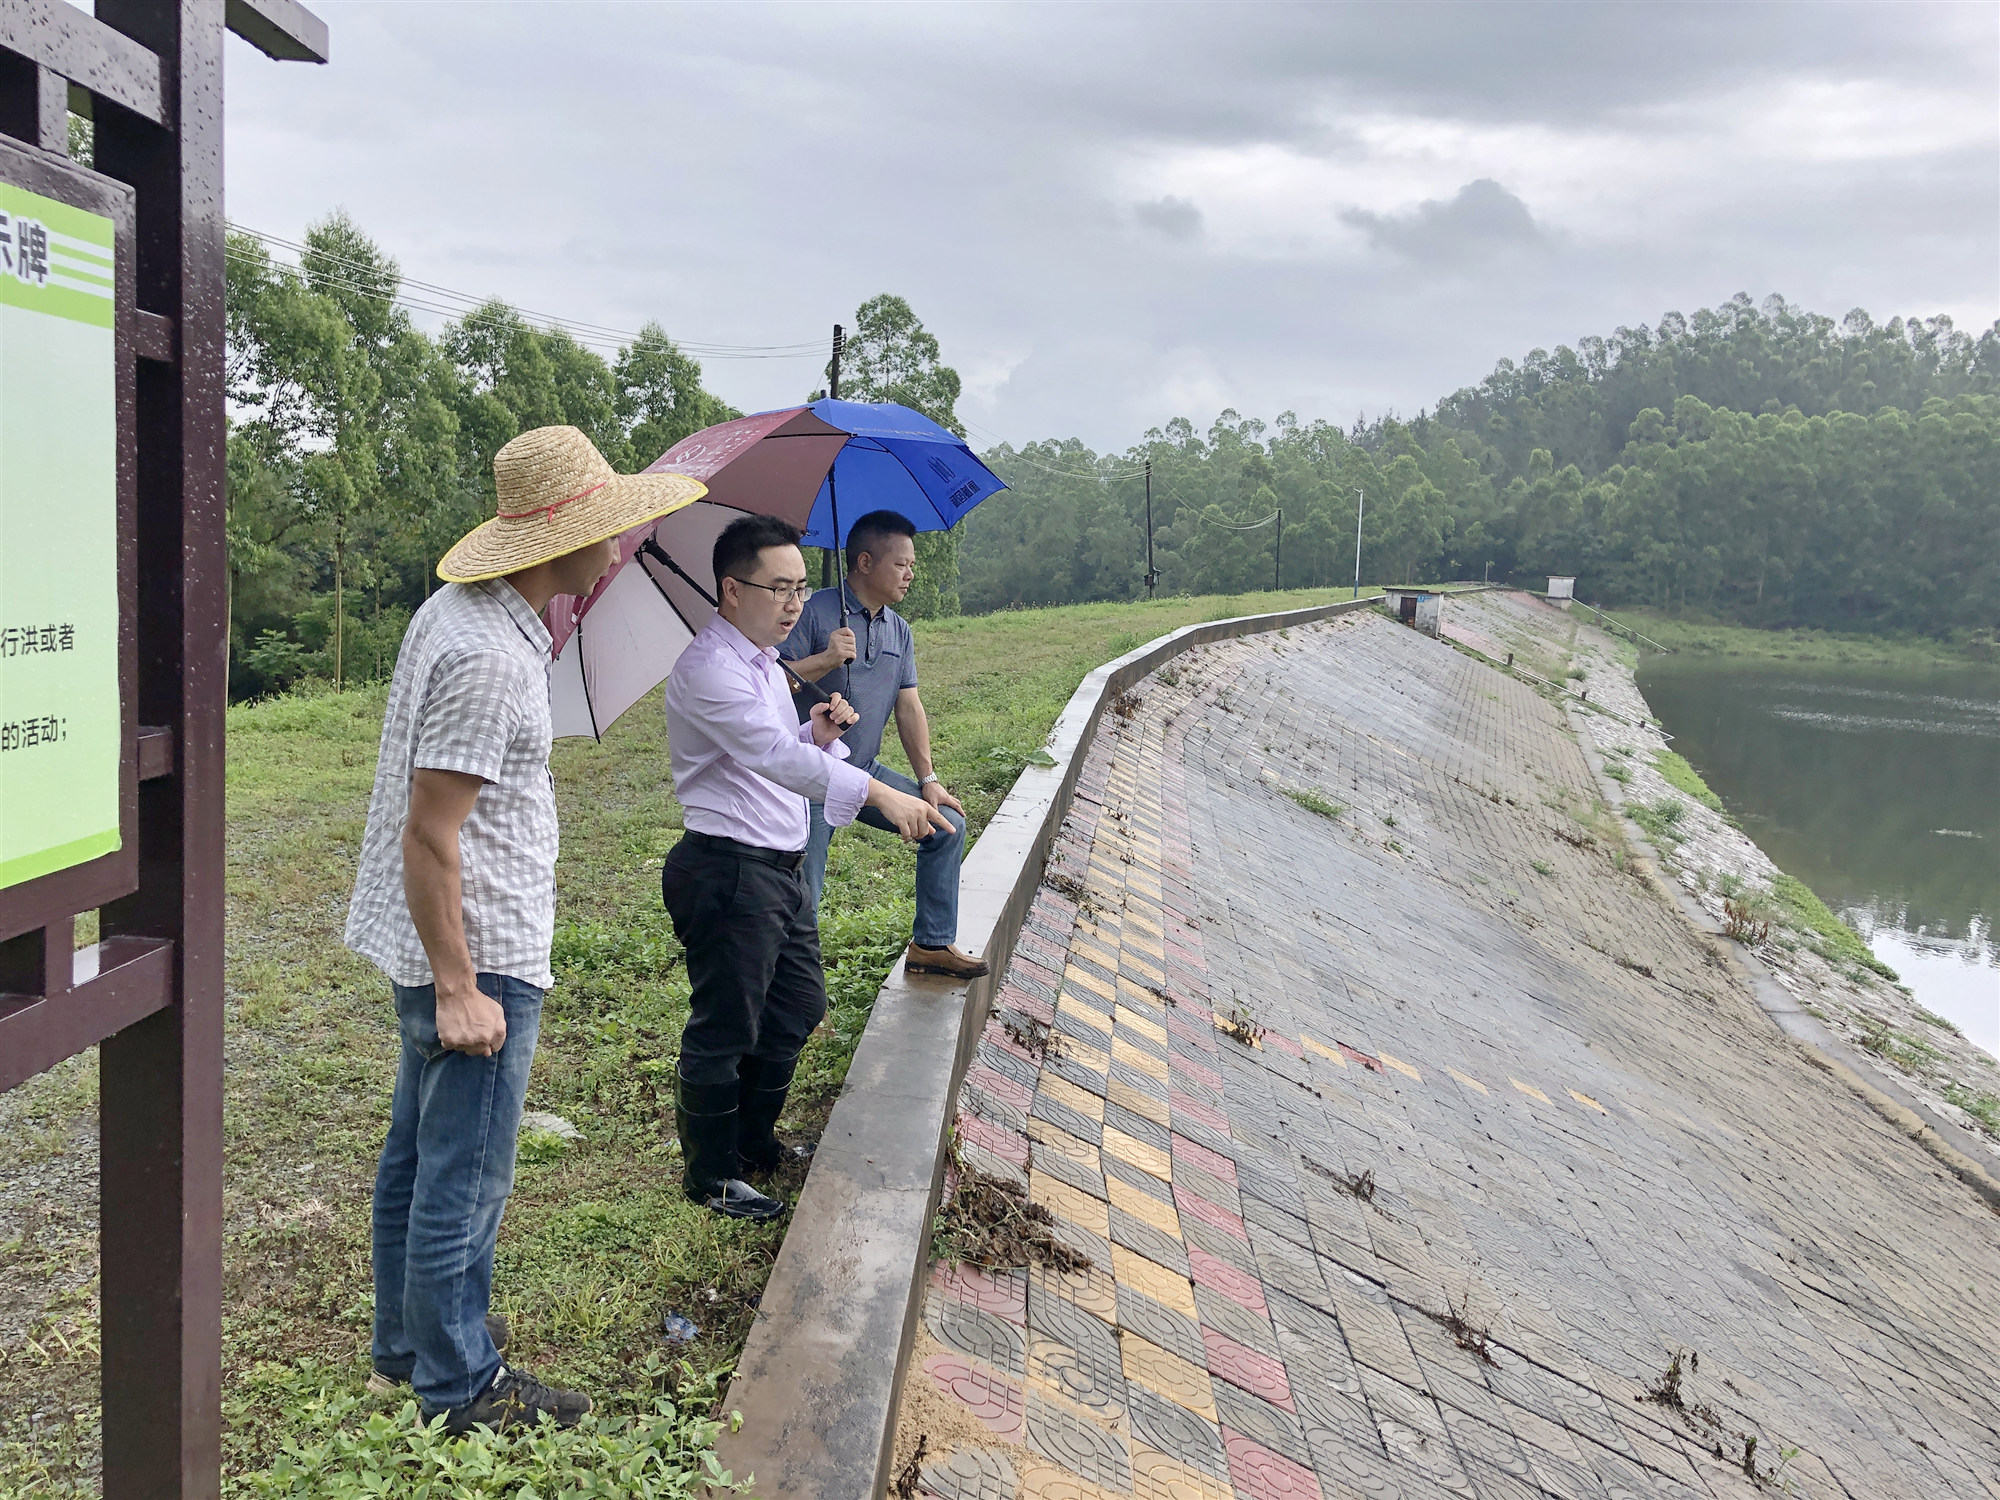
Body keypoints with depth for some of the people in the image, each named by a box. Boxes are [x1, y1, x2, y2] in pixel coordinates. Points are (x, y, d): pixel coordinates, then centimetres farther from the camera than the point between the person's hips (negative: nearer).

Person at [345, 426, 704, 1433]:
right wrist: (458, 988, -22)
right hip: (480, 955, -11)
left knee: (417, 1154, 22)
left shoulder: (459, 608, 5)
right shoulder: (488, 658, -26)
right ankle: (460, 1384, 21)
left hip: (436, 943, 11)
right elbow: (429, 835, -25)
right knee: (464, 1179, 5)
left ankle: (407, 1341, 40)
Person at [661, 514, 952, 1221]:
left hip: (783, 866, 10)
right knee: (724, 1032, 2)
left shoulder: (765, 662, 14)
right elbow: (774, 755, -32)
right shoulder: (709, 668, -19)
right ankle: (710, 1175, 20)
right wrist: (880, 795, -40)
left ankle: (757, 1142, 39)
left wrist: (817, 731, -1)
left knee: (797, 1008, 21)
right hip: (729, 872, -10)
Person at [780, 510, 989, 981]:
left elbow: (909, 707, 11)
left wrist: (929, 779, 5)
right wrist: (826, 659, -29)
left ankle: (933, 944, 16)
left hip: (868, 773, 7)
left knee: (948, 824, 5)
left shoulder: (900, 630, 12)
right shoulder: (815, 612, -10)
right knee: (802, 898, -8)